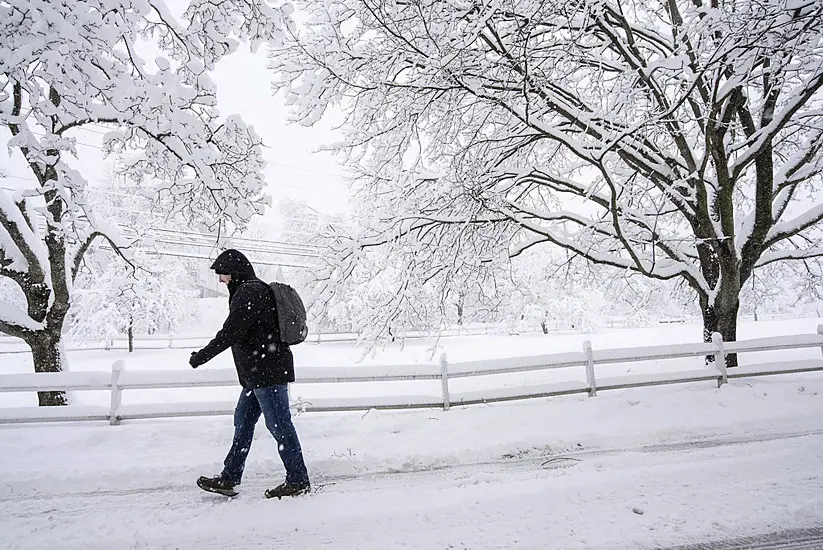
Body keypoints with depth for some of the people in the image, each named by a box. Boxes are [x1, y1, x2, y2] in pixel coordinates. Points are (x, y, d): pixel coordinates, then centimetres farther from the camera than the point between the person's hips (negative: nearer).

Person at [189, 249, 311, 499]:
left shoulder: (250, 292, -14)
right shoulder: (254, 291, 19)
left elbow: (231, 332, -17)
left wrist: (202, 356, -8)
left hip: (267, 372, -11)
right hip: (258, 374, 11)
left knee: (279, 425, -4)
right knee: (243, 422, 16)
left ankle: (298, 480, 5)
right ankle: (229, 478, 25)